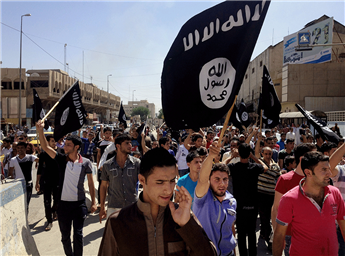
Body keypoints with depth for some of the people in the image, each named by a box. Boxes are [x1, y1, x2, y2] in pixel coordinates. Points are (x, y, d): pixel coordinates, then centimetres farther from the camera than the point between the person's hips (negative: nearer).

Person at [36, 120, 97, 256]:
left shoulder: (85, 163, -7)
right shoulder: (61, 159, -2)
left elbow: (90, 183, -1)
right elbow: (45, 147, -9)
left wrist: (93, 202, -1)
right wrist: (40, 130, -21)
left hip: (79, 204, -2)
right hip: (63, 203, 3)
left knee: (78, 234, 5)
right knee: (65, 235, 16)